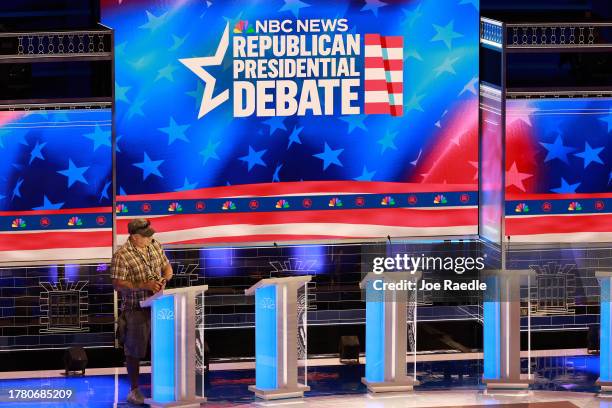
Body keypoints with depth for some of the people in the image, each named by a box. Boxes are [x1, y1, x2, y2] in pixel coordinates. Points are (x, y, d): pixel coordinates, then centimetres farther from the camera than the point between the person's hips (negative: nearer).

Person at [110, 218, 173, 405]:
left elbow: (167, 267, 15)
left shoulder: (155, 246, 4)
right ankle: (134, 391, 13)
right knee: (134, 351, 3)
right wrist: (144, 286, -25)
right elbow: (118, 284, -18)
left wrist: (164, 279, -7)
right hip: (136, 310, -6)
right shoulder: (121, 256, -16)